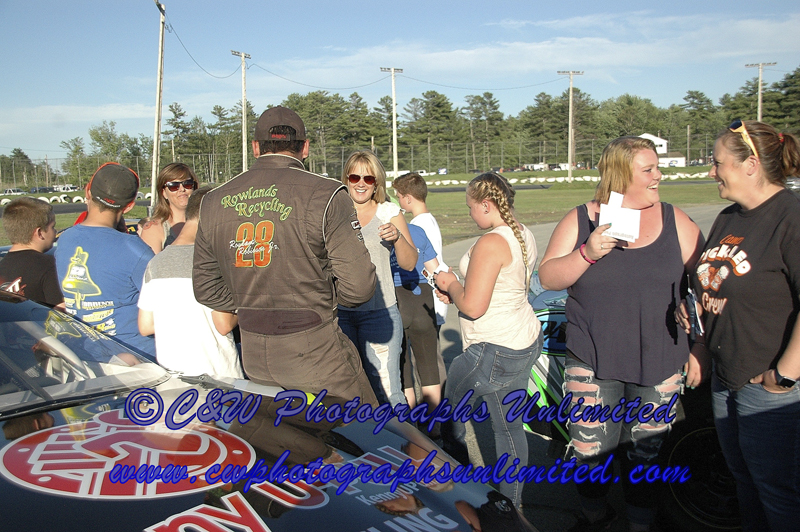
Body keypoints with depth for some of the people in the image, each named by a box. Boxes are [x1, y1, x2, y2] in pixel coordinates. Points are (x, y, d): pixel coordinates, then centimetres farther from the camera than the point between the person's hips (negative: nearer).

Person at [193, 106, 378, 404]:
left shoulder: (214, 201, 3)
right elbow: (357, 285, -16)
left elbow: (205, 288, 8)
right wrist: (321, 298, 3)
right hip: (314, 352, -5)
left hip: (253, 356, 6)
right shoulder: (325, 195, -13)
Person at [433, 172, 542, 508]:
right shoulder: (524, 235, 8)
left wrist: (451, 285, -6)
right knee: (510, 427, 16)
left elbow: (472, 306, -25)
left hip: (495, 352, -9)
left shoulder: (491, 243, -23)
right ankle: (512, 504, 27)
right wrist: (458, 290, 13)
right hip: (525, 342, 9)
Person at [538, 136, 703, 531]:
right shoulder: (580, 220, 0)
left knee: (645, 452, 12)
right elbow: (548, 277, -5)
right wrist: (588, 253, -20)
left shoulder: (675, 221, 4)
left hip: (657, 362, 1)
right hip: (592, 360, -1)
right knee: (589, 449, 7)